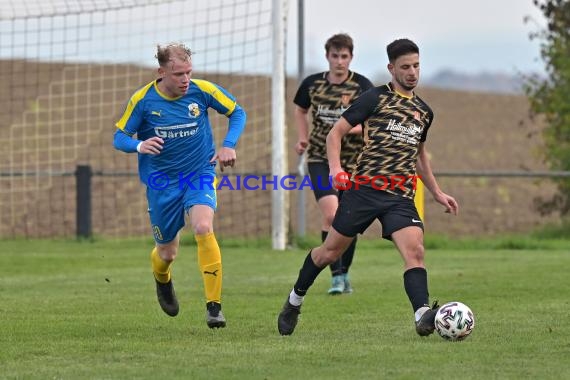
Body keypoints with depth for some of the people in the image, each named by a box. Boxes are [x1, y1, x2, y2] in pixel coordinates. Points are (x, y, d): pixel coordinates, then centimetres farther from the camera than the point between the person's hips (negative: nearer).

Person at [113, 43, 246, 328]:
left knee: (203, 228, -28)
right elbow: (119, 137, -6)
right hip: (162, 182, 1)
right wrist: (140, 145, -28)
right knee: (167, 252, 10)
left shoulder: (202, 91, -11)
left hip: (200, 174, -1)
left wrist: (229, 145, -13)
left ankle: (214, 305, -22)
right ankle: (162, 282, 50)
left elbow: (237, 112, 4)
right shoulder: (142, 100, -13)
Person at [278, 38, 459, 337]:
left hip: (401, 197, 3)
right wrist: (335, 169, -17)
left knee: (415, 250, -20)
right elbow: (335, 133, -1)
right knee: (330, 251, 6)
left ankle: (423, 316, -34)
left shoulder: (424, 111, 18)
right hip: (364, 188, -3)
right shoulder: (376, 97, 0)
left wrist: (437, 193, 30)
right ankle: (294, 301, 29)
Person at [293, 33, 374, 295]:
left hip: (353, 160, 0)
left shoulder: (362, 86, -7)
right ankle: (336, 276, -15)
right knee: (330, 213, -19)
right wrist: (303, 137, 7)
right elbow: (300, 110, 21)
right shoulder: (312, 84, 1)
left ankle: (344, 274, 26)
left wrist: (351, 127, -28)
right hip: (320, 158, 0)